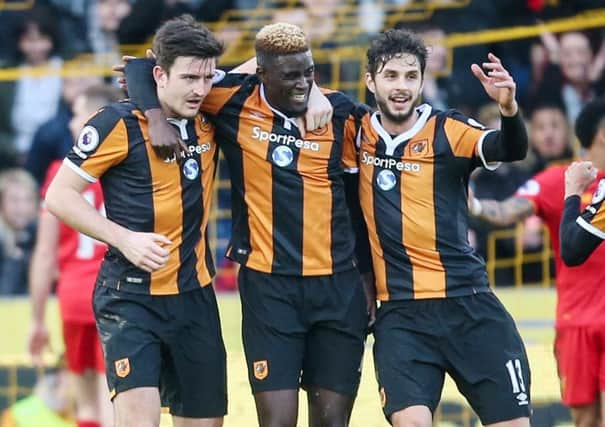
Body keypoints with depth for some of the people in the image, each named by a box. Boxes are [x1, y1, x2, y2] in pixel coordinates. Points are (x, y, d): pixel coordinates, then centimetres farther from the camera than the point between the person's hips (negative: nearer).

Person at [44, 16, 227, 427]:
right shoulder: (120, 123, -11)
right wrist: (125, 238, -17)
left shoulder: (211, 121, 3)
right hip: (131, 297, -6)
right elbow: (60, 196, -7)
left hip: (195, 297, 6)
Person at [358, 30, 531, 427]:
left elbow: (512, 150, -19)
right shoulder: (359, 133, 6)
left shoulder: (448, 130, -2)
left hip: (470, 305, -1)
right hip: (400, 314, 1)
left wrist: (508, 107, -40)